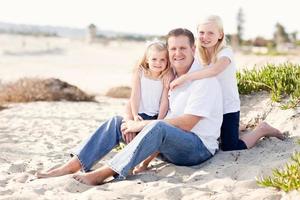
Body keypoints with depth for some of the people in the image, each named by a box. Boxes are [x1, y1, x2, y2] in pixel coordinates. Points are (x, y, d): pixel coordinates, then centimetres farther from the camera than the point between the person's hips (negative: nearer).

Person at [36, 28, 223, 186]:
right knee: (118, 121, -4)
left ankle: (103, 173, -38)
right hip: (169, 145, 8)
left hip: (199, 147, -7)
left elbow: (186, 123, -21)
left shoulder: (205, 80, -12)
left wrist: (141, 125, -19)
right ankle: (70, 167, -16)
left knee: (157, 127, -37)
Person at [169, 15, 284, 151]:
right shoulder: (199, 55, 2)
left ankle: (262, 130, 16)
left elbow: (215, 69, -39)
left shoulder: (225, 52, -19)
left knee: (230, 148, -6)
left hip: (228, 108, -6)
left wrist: (186, 77, -43)